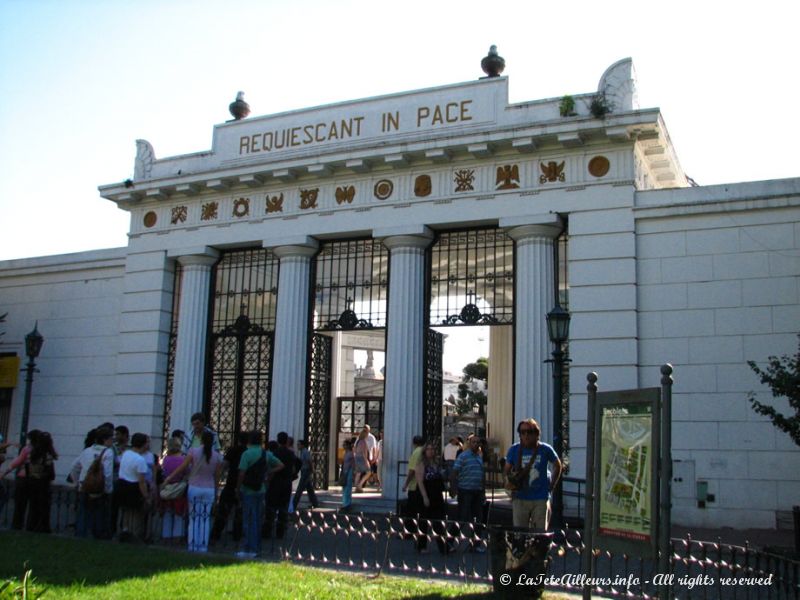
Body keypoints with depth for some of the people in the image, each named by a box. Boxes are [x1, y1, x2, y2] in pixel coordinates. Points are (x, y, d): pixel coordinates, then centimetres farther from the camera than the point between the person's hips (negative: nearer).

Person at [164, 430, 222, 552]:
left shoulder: (193, 451, -8)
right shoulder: (217, 456, -2)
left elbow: (182, 467, -2)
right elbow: (217, 476, 3)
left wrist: (170, 477, 11)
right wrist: (215, 491, 15)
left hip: (194, 488, -1)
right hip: (209, 490, 1)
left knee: (193, 518, 7)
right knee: (205, 519, 6)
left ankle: (192, 546, 7)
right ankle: (203, 546, 5)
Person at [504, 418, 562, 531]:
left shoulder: (545, 449, -1)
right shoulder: (514, 450, 1)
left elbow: (557, 466, 13)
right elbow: (506, 470, 9)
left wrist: (551, 485, 8)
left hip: (541, 499, -1)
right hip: (520, 499, 1)